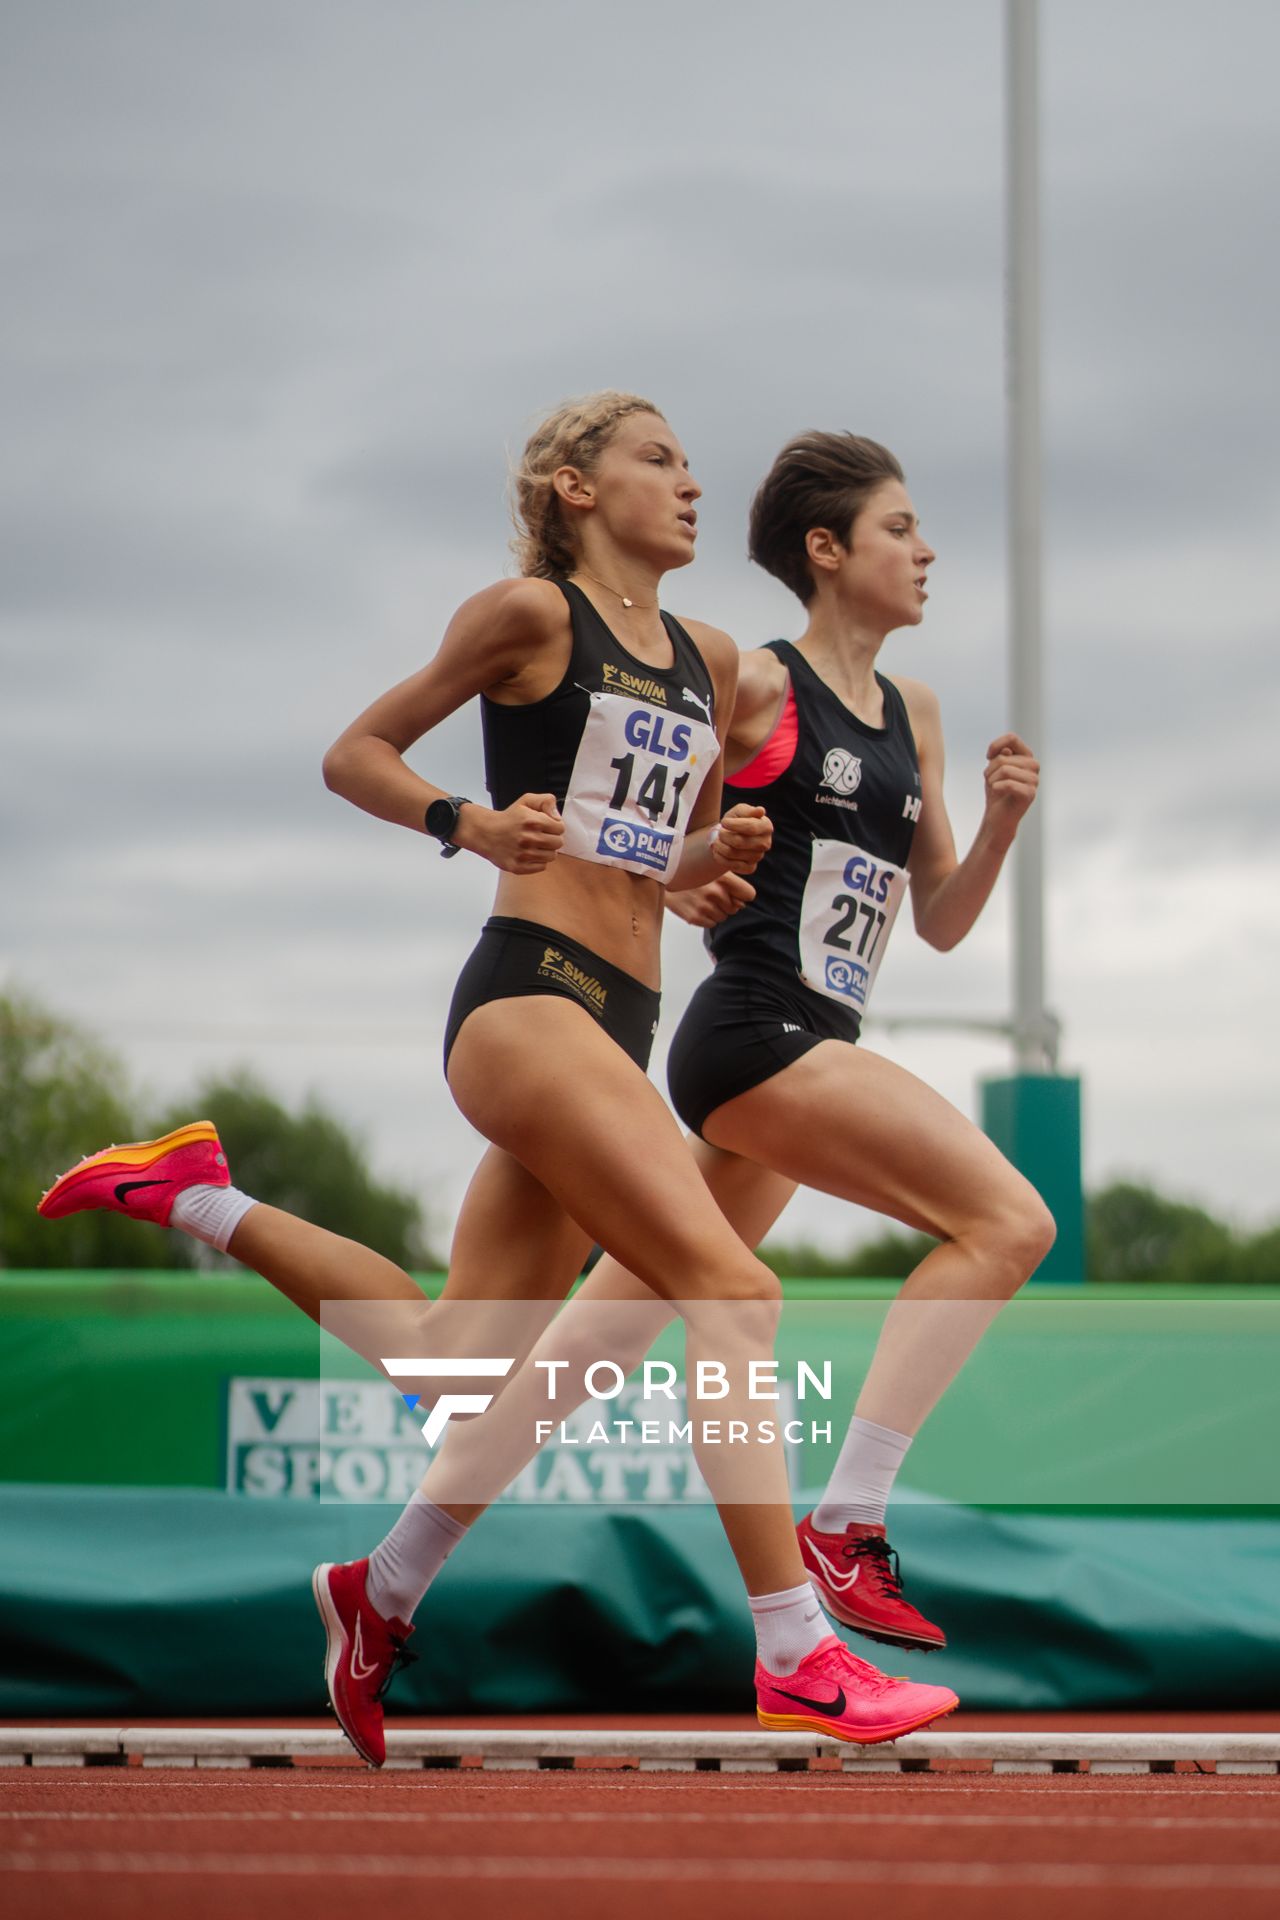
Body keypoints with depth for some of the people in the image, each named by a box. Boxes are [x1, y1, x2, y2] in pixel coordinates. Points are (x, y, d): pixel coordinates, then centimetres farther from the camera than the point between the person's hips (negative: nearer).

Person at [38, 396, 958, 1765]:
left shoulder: (708, 660, 20)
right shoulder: (531, 613, 1)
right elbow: (355, 752, 4)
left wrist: (725, 853, 6)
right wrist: (470, 822, -13)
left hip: (616, 1027, 8)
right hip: (530, 997, -8)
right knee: (725, 1283, -19)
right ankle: (795, 1653, -23)